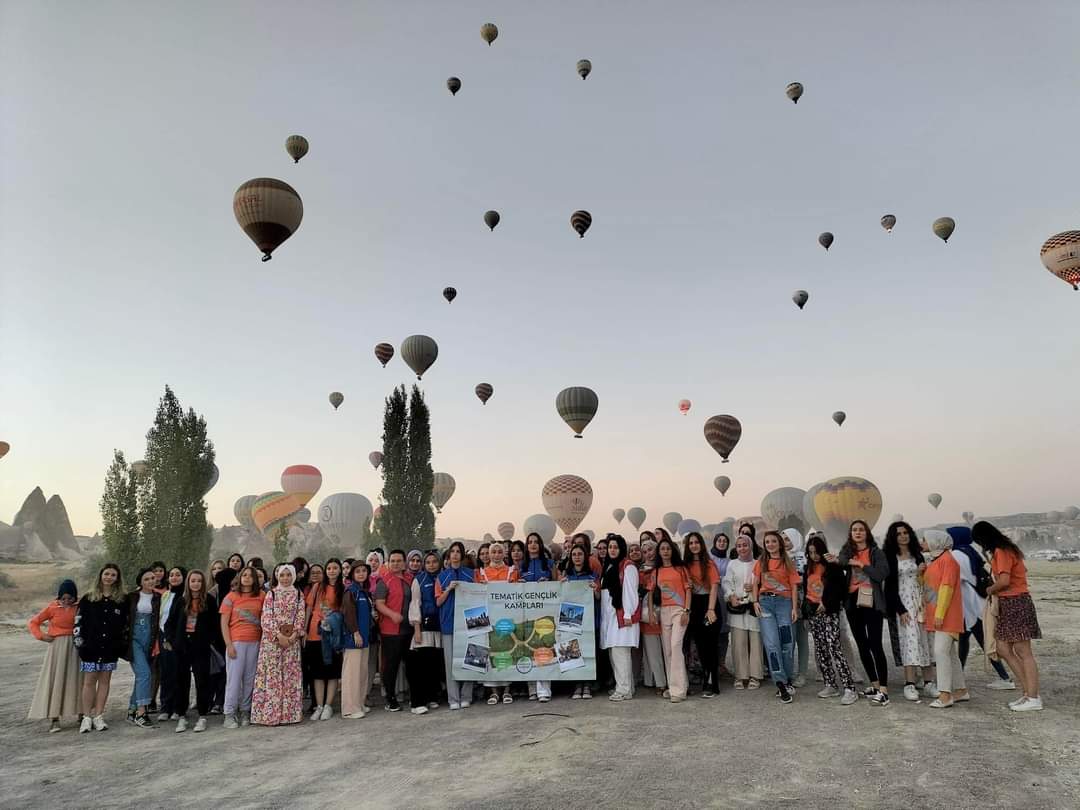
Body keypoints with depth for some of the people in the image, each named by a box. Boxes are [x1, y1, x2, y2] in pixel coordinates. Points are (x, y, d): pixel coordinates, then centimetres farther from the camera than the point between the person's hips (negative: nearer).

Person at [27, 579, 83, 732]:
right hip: (57, 647, -1)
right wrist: (42, 636, -7)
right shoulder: (52, 607, -4)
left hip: (75, 646, 1)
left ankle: (81, 713, 15)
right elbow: (32, 622, 3)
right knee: (55, 680, -3)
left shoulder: (79, 606, -1)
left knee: (76, 679, 6)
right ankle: (54, 719, -1)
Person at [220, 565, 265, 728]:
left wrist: (263, 641, 0)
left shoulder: (261, 597, 7)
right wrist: (229, 645, -8)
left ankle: (245, 711, 16)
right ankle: (229, 714, 7)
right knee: (234, 678, -2)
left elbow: (264, 620, 10)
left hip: (255, 642, 2)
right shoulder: (231, 597, 2)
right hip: (236, 642, -2)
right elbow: (224, 623, 0)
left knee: (250, 678, 6)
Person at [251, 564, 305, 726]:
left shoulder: (298, 594, 8)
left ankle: (289, 711, 9)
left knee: (290, 675, 3)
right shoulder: (271, 594, 2)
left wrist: (294, 635, -10)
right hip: (272, 638, -2)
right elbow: (266, 617, -5)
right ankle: (269, 712, 2)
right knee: (271, 674, -3)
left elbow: (300, 617, 3)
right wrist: (279, 635, -13)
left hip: (292, 639, 2)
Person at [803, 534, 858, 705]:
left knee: (834, 649, -15)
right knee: (820, 651, 10)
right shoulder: (809, 567, 11)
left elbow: (841, 588, -11)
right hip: (813, 612, 7)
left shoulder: (833, 566, -7)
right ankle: (831, 686, 18)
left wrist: (826, 603, -16)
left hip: (829, 612, -7)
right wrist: (806, 608, 12)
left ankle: (850, 689, -14)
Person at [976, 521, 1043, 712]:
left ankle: (1033, 698, 0)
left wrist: (990, 590, -4)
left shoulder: (1001, 552, -14)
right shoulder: (1006, 549, 15)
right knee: (1003, 649, 9)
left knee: (1023, 652, -5)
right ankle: (1028, 692, 14)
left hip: (1015, 603, -10)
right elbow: (1022, 571, 16)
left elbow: (1004, 581, -23)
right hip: (1008, 605, 10)